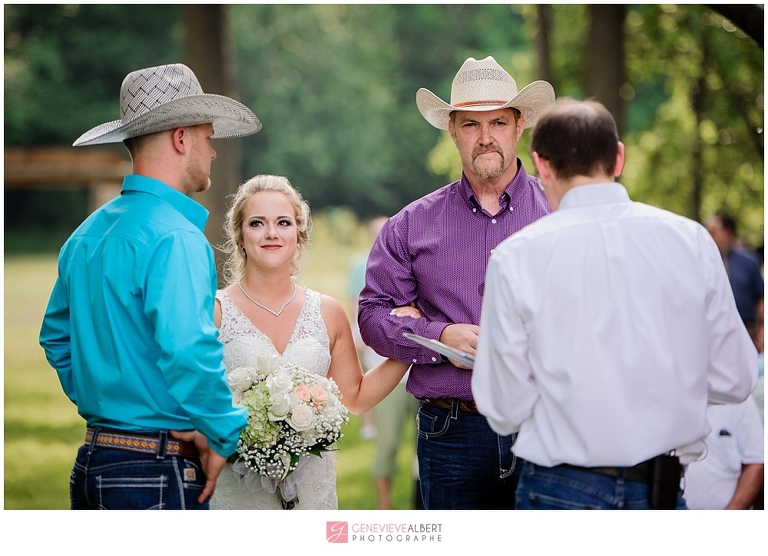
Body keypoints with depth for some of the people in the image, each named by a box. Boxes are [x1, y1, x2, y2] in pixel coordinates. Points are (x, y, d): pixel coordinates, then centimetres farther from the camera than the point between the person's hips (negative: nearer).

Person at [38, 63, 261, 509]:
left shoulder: (88, 234, 13)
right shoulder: (176, 237, -15)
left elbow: (56, 337, 25)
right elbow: (188, 351, -26)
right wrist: (223, 436, -13)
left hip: (91, 462, 9)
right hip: (156, 473, -9)